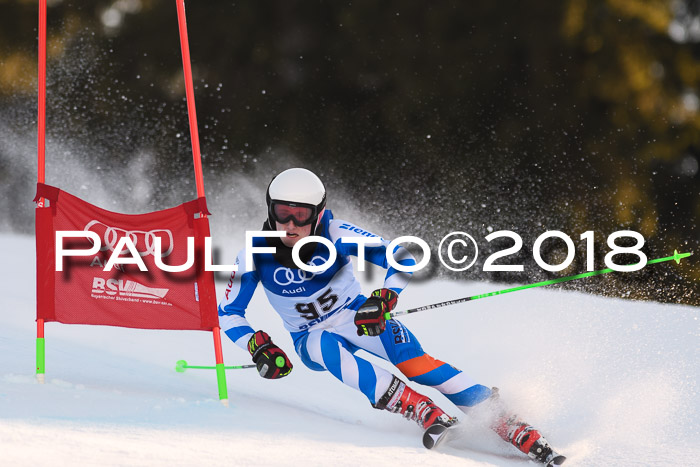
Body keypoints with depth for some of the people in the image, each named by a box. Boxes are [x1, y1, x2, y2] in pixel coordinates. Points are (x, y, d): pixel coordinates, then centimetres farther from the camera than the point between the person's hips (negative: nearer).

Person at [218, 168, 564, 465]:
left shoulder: (334, 234, -22)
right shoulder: (256, 255, -18)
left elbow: (402, 258, -22)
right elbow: (228, 314, -11)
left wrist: (385, 298, -40)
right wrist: (258, 345, -29)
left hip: (358, 319, -1)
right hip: (311, 339, 1)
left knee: (409, 356, -27)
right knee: (324, 346, -35)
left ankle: (508, 425, -28)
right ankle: (428, 416, -39)